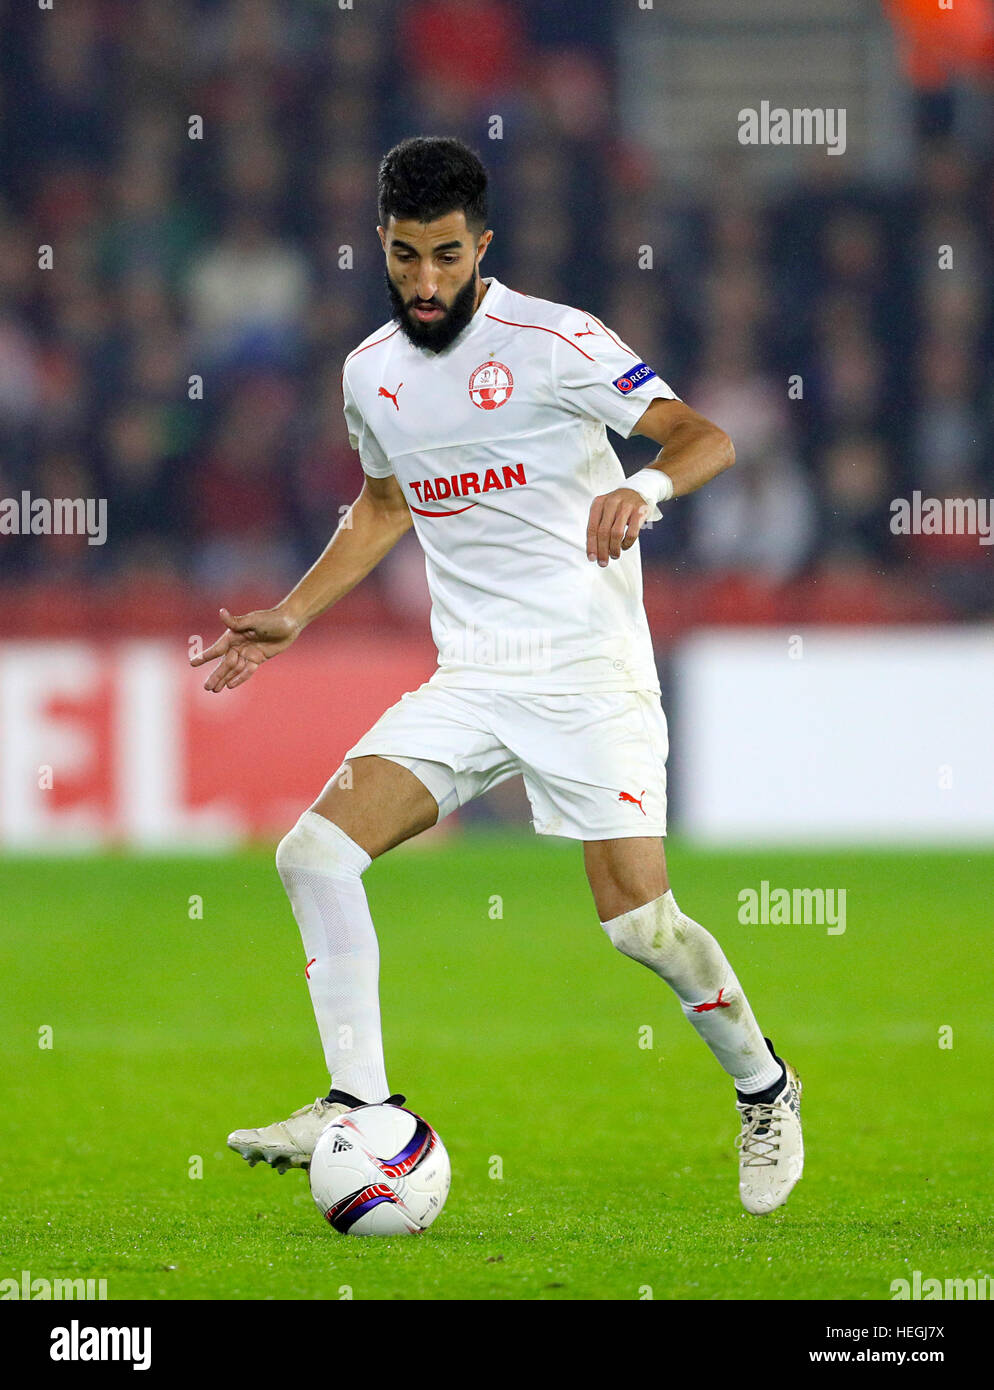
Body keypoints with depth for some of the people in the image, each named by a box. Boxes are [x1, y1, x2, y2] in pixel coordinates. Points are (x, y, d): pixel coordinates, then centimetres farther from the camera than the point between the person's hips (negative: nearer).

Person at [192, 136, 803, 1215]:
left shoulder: (552, 342, -10)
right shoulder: (371, 373, 9)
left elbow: (706, 438, -14)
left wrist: (646, 487, -36)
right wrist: (292, 617, 21)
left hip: (590, 675, -6)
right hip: (468, 681, 6)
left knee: (639, 920, -11)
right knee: (315, 853, -12)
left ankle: (764, 1091, 15)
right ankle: (359, 1105, -7)